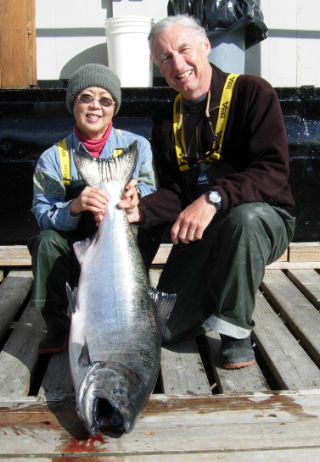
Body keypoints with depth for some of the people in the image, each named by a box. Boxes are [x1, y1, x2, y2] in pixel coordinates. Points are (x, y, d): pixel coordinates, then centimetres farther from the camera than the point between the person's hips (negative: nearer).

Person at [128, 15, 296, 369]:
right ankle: (218, 294, 26)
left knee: (245, 215, -41)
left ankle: (236, 329, -18)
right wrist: (140, 210, -22)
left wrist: (214, 198, -38)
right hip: (198, 234, 5)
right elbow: (172, 193, 0)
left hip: (263, 222, -4)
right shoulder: (166, 120, 6)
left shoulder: (252, 92, -11)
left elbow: (274, 173, -23)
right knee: (167, 329, -6)